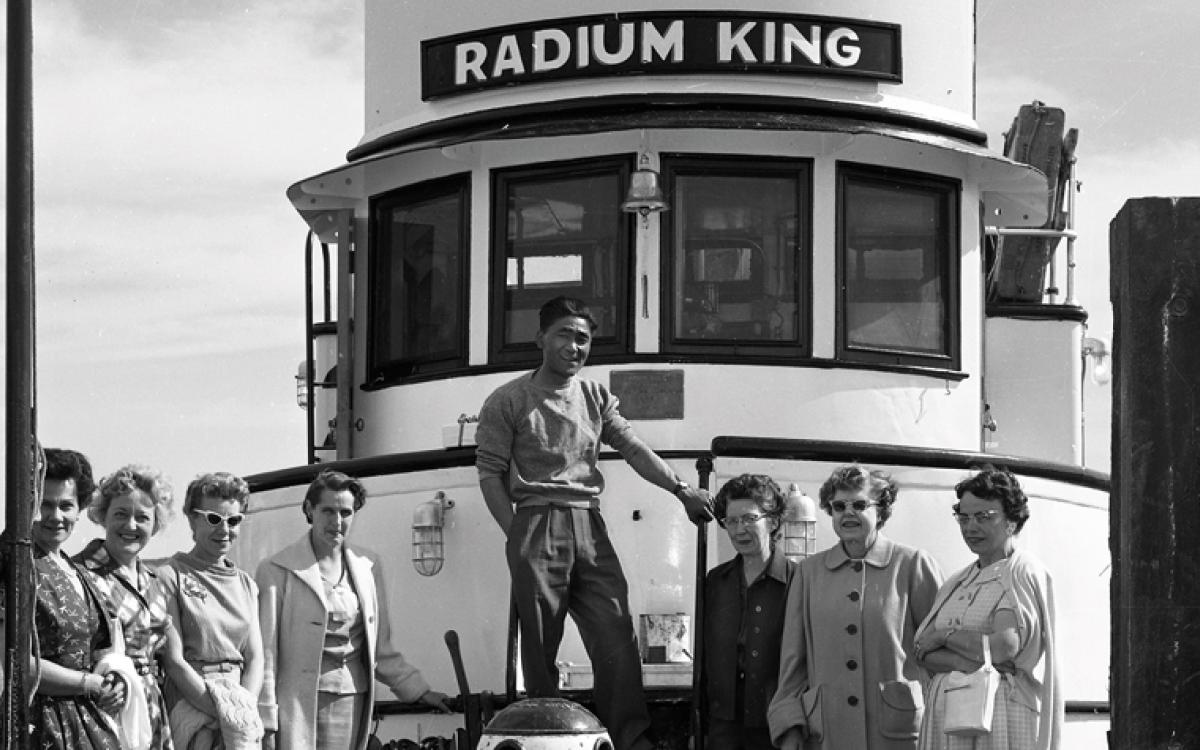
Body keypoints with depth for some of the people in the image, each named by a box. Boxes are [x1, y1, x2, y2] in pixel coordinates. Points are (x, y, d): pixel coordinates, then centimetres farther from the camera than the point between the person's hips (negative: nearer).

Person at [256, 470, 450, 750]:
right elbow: (265, 651, -4)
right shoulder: (277, 571, -2)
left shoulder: (368, 567, 14)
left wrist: (419, 691, 17)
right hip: (298, 703, -4)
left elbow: (380, 648, 21)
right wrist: (266, 723, -8)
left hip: (352, 704, 5)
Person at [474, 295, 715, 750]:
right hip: (537, 523, -4)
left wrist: (681, 489, -7)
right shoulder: (509, 402, 4)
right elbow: (490, 474, 1)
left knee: (618, 641, -6)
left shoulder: (597, 399, 17)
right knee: (540, 650, -2)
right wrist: (518, 537, -7)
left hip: (589, 527, 4)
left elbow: (634, 449, 7)